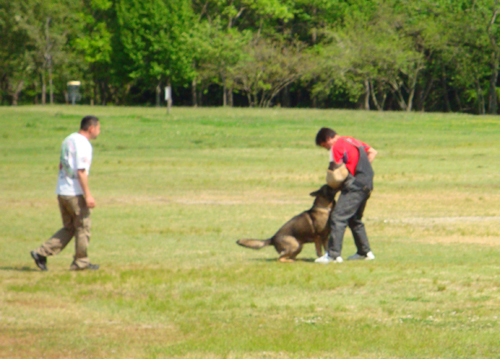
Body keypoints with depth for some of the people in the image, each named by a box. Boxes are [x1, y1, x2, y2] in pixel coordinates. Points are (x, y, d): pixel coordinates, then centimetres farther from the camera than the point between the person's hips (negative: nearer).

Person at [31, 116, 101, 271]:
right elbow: (81, 172, -20)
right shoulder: (83, 144, -15)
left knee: (69, 228, 14)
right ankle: (81, 262, 12)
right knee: (83, 227, 5)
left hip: (61, 192, 9)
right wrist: (88, 195, -19)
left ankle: (41, 253, 6)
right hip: (75, 193, -9)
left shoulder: (68, 140, 13)